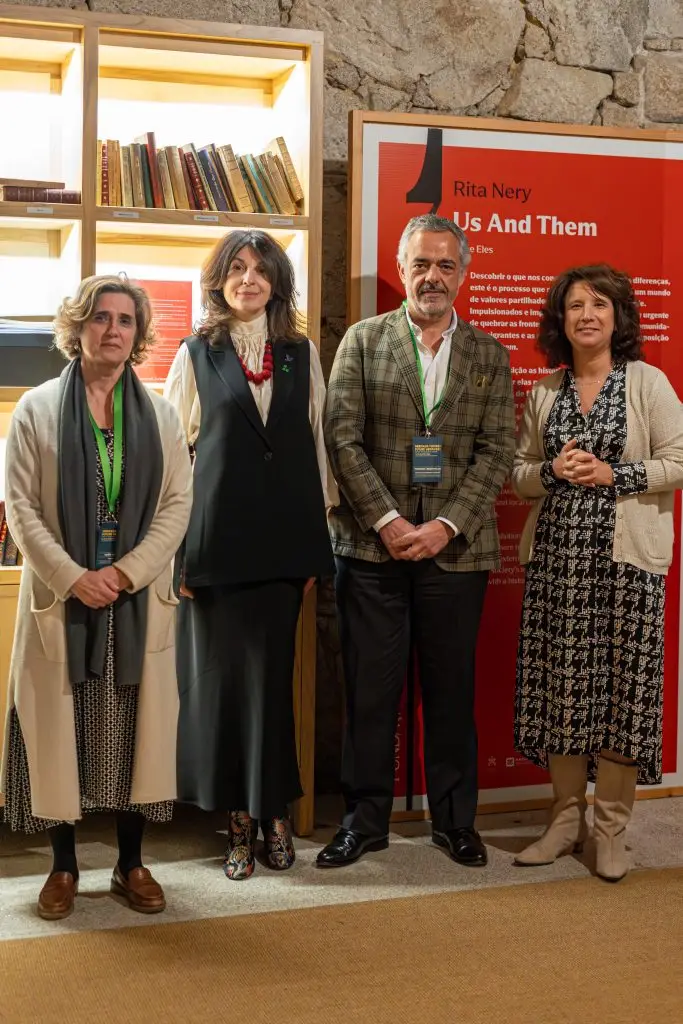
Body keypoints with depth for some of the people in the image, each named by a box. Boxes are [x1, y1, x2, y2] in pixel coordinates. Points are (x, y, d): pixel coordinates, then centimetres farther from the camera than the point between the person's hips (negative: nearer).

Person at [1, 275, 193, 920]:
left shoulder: (160, 414, 8)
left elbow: (178, 503, 2)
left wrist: (128, 572, -11)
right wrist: (73, 577, -14)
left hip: (138, 600, 2)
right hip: (61, 597, -1)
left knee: (135, 728, 5)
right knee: (61, 728, 4)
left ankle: (130, 864, 18)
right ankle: (63, 867, 18)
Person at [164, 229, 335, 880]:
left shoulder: (302, 354, 10)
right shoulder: (196, 354, 5)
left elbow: (318, 444, 10)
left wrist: (316, 538, 6)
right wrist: (177, 547, -4)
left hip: (282, 538, 1)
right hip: (217, 539, -1)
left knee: (272, 675, 5)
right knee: (221, 676, 3)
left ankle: (272, 813, 18)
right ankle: (237, 820, 14)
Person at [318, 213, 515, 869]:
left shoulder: (489, 355, 9)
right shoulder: (363, 341, 6)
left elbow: (497, 450, 2)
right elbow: (343, 438, -2)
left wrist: (446, 526, -10)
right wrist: (387, 520, -11)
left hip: (456, 548, 1)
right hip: (371, 545, -1)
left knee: (451, 690, 9)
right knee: (369, 691, 5)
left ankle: (454, 819, 23)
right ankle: (364, 819, 18)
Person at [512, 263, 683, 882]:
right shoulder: (543, 392, 11)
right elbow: (519, 474, 14)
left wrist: (612, 474, -14)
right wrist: (551, 471, -7)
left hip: (624, 556, -3)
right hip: (556, 554, 4)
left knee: (618, 683, -1)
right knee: (559, 684, 5)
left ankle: (611, 827, 12)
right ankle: (567, 816, 20)